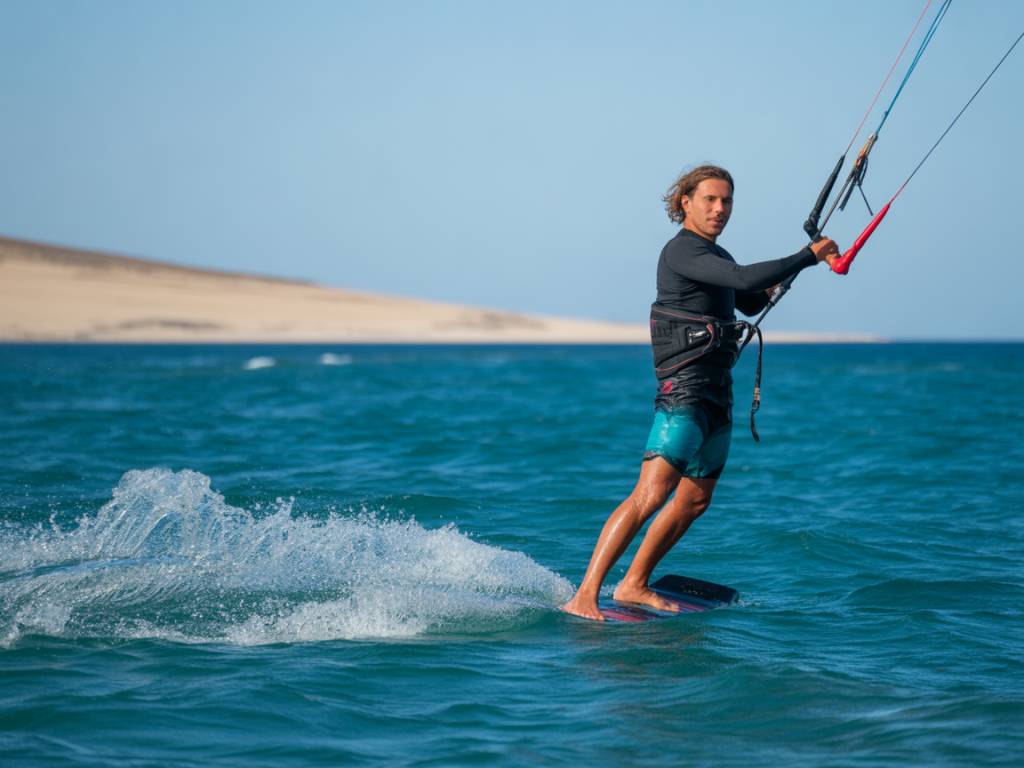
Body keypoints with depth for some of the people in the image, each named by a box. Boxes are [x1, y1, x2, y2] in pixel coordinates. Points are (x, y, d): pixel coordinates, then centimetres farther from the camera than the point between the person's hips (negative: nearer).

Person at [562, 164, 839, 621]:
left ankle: (633, 586, 24)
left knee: (695, 501, 14)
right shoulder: (681, 251, -13)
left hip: (718, 393, 10)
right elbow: (745, 279, -26)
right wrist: (809, 256, -18)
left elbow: (751, 302, 34)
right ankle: (585, 595, -27)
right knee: (651, 495, -21)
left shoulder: (716, 257, 18)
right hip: (684, 390, -10)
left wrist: (783, 274, 15)